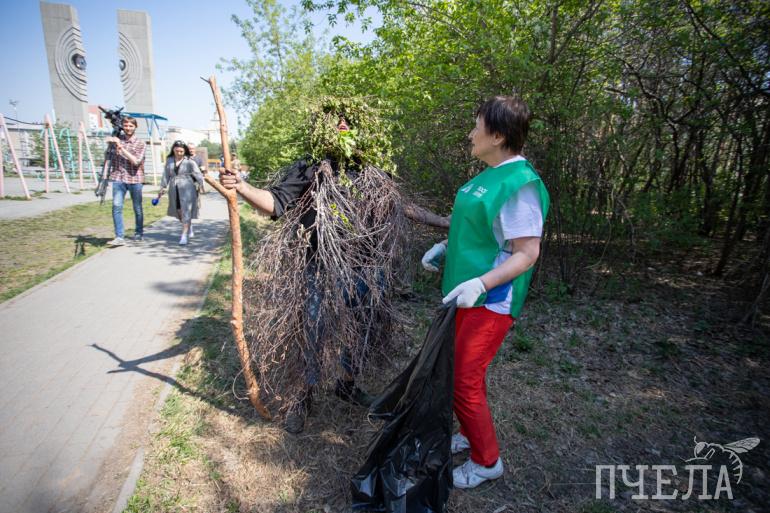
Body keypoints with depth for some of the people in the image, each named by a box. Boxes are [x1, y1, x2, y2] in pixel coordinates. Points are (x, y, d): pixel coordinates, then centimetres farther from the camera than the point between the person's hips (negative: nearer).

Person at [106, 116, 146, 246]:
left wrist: (122, 149, -15)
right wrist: (112, 140, 9)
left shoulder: (140, 143, 1)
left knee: (137, 208, 8)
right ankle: (119, 237, -14)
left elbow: (136, 161, -11)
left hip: (134, 179, -1)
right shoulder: (117, 139, 10)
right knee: (116, 206, -12)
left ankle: (139, 233, 27)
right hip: (118, 178, 2)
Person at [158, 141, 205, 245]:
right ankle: (189, 229, 33)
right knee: (178, 211, 10)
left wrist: (201, 184, -24)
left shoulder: (189, 161, -3)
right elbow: (166, 175, 15)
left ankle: (184, 236, -7)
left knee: (186, 211, -8)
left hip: (187, 188, -5)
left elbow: (197, 173, -10)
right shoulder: (169, 160, 11)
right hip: (174, 189, 5)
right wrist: (163, 187, 13)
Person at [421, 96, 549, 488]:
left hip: (490, 302, -9)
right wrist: (444, 247, 9)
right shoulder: (489, 175, 8)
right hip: (464, 294, 9)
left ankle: (487, 461, 24)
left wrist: (480, 284, -32)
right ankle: (471, 434, 43)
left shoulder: (520, 184, -20)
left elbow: (527, 253, -21)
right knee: (465, 373, 21)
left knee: (462, 382, 0)